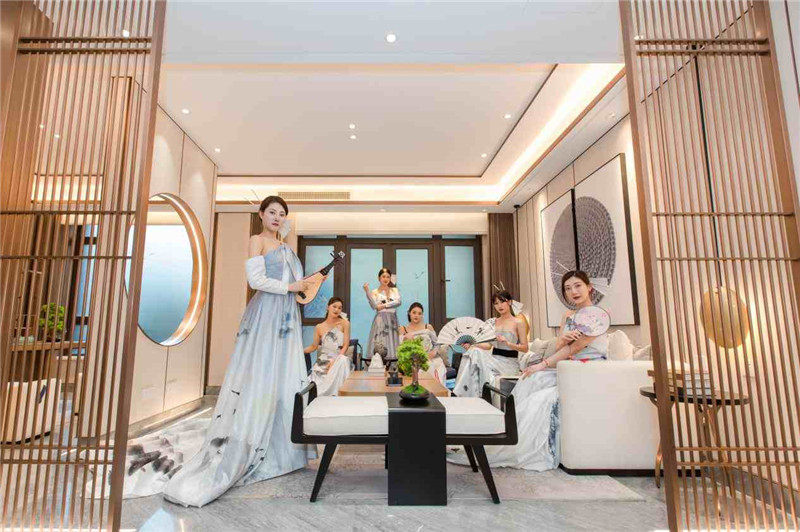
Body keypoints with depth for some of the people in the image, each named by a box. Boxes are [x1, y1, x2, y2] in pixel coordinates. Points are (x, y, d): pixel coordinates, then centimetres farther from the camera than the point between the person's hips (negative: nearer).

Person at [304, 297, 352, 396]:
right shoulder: (319, 327, 9)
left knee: (342, 361, -38)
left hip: (339, 359, -1)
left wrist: (335, 360, -18)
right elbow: (314, 346, 16)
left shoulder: (345, 323, 2)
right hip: (323, 360, 1)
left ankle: (334, 393, -29)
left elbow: (345, 346, -4)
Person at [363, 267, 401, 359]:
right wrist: (367, 291, -16)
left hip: (392, 320, 2)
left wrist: (384, 305, -12)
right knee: (378, 347, -9)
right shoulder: (375, 292, 6)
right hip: (380, 320, -2)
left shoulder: (395, 290, 12)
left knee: (392, 342, -3)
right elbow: (374, 306, -10)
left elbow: (398, 302, -5)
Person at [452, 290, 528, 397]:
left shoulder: (518, 323, 0)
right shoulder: (494, 322, 13)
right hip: (494, 359, 5)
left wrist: (507, 343, -19)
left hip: (509, 362, -4)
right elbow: (489, 345, 10)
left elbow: (525, 348, -3)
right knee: (474, 352, -27)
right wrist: (471, 345, -8)